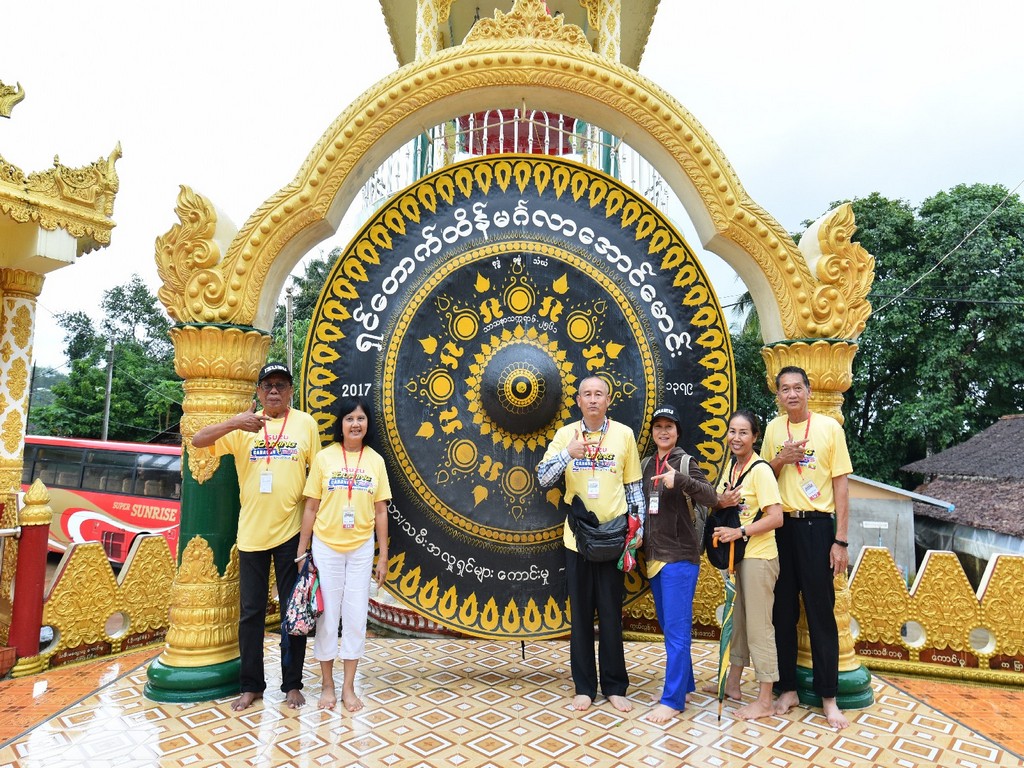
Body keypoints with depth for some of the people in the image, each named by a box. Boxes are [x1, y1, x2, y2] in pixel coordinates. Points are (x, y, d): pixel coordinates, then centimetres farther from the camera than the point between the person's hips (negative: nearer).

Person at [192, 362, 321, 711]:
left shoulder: (305, 423, 0)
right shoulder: (244, 426, 2)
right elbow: (198, 441, -7)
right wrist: (234, 423, -25)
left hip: (291, 532, -1)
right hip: (251, 532, 1)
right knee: (251, 612, 12)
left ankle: (292, 683, 25)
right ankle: (251, 685, 27)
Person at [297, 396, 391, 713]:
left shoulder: (375, 460, 1)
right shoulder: (324, 457, -4)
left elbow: (380, 512, 3)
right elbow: (311, 508, 0)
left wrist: (383, 556, 2)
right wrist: (301, 551, -1)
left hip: (361, 548, 1)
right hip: (326, 546, -1)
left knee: (356, 616, 7)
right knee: (327, 615, 7)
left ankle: (349, 686, 21)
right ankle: (327, 684, 24)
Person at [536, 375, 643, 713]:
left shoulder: (624, 434, 1)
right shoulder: (566, 434, 2)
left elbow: (634, 486, 5)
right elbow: (543, 478, -5)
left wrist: (638, 529, 0)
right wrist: (568, 453, -20)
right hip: (577, 537, 1)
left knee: (611, 615, 7)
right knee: (581, 615, 10)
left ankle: (615, 687, 23)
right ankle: (584, 687, 24)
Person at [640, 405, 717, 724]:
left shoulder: (686, 462, -7)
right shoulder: (647, 465, 10)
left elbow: (712, 497, -20)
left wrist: (681, 479, -35)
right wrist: (642, 549, 11)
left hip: (680, 557, -7)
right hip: (654, 556, 7)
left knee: (677, 628, -3)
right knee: (668, 626, 16)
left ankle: (673, 699, 4)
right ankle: (684, 683, 30)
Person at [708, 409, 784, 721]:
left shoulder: (760, 470, -16)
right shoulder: (732, 467, 8)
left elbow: (776, 517, -21)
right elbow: (717, 502, 13)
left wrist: (740, 531, -22)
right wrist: (722, 502, -9)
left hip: (758, 557, -8)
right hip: (737, 555, 8)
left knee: (759, 627, 0)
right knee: (736, 620, 18)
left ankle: (764, 701, 13)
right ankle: (733, 683, 33)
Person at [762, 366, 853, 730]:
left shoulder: (829, 427, -3)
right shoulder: (773, 428, 7)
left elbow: (840, 485, -4)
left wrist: (840, 540, -7)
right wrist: (780, 460, -8)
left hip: (816, 525, -3)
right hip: (780, 525, 3)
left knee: (820, 611, 3)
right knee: (783, 610, 9)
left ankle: (828, 697, 16)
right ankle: (788, 689, 22)